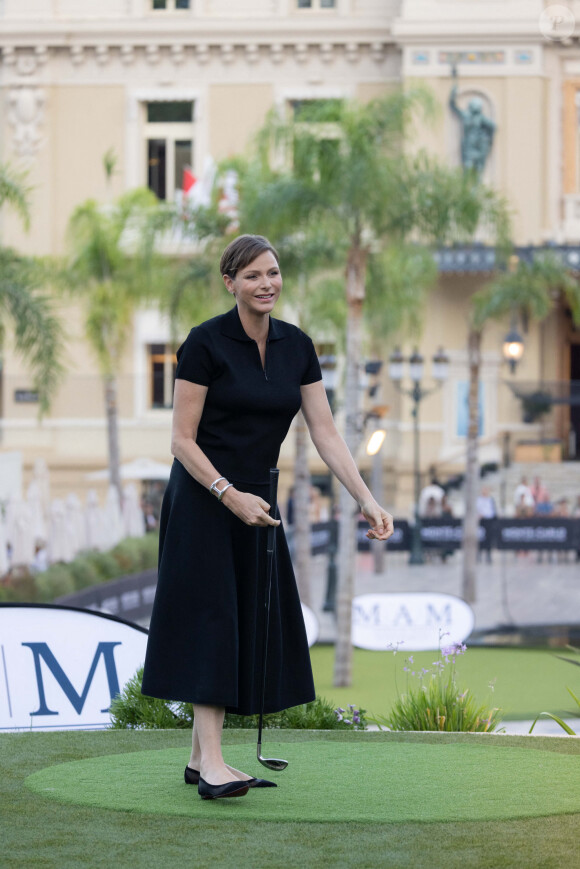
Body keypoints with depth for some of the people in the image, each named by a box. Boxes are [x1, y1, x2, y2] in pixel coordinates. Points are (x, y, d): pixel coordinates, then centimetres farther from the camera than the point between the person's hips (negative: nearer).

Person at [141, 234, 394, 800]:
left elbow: (325, 432, 2)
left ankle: (200, 757, 10)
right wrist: (229, 496, -23)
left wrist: (366, 499, -9)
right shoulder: (206, 343, -12)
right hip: (202, 498, -6)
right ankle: (212, 763, -18)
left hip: (254, 502, 6)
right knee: (210, 618, -13)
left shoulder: (296, 346, 4)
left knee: (249, 625, 4)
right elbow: (183, 440, -12)